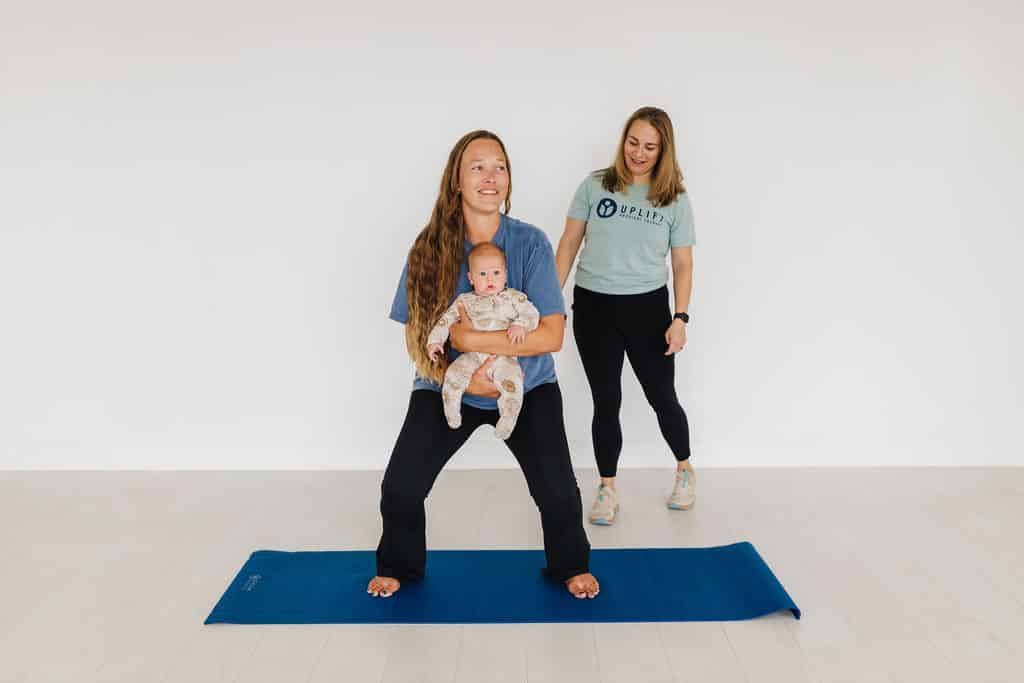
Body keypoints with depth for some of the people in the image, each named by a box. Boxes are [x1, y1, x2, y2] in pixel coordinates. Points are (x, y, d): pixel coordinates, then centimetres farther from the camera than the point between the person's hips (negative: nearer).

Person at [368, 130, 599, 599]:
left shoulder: (530, 243, -15)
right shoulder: (430, 248, -11)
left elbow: (552, 335, -20)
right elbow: (416, 338, -6)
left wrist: (472, 339, -26)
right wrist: (463, 380, -20)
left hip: (526, 388, -1)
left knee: (558, 492, -11)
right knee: (399, 489, -8)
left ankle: (570, 565, 23)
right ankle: (398, 566, 24)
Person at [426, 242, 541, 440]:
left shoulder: (514, 297, 8)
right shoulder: (465, 301, 12)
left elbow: (532, 313, 1)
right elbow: (446, 319, 12)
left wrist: (521, 325, -18)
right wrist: (435, 340, 0)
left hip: (503, 358, -1)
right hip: (472, 355, 2)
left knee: (513, 383, -26)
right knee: (453, 375, -21)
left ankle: (506, 424, -8)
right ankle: (452, 416, 1)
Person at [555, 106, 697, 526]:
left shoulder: (675, 199, -1)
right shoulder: (595, 186, -1)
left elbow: (682, 263, 2)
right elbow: (569, 244, 3)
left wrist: (680, 317, -7)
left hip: (648, 306, 0)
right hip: (593, 306, 0)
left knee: (662, 397, 10)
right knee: (606, 401, 7)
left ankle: (685, 470, 34)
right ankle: (607, 489, 21)